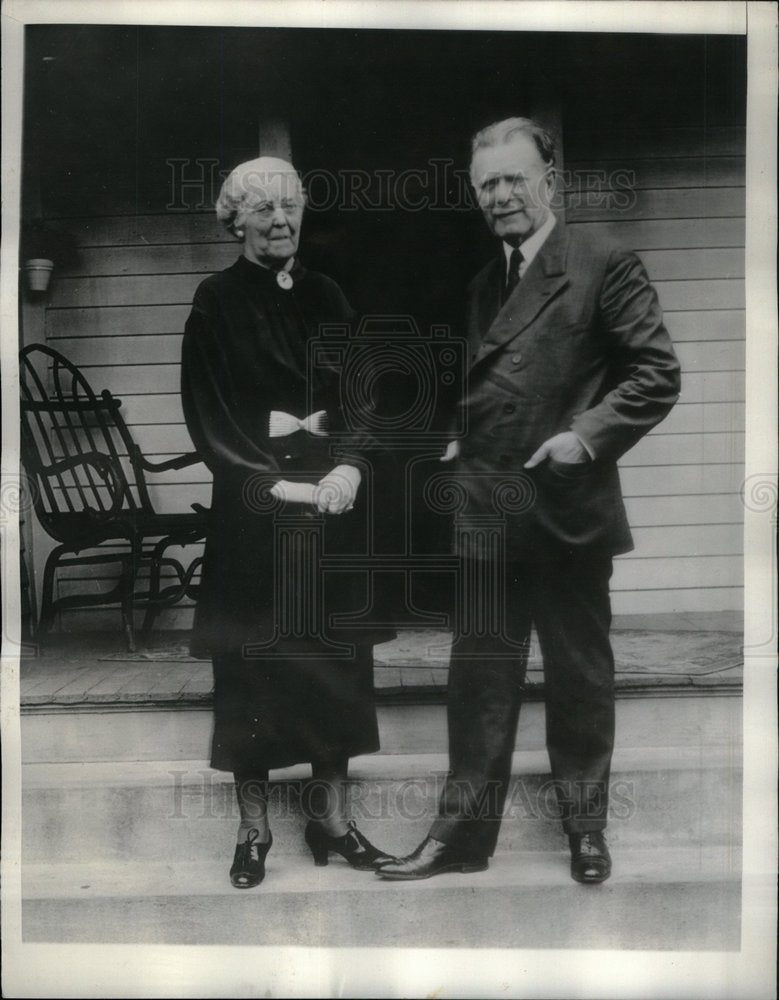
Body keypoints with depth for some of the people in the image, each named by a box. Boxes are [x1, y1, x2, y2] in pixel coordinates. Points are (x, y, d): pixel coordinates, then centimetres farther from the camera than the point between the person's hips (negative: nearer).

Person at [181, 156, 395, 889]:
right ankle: (253, 828, 17)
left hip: (331, 501, 4)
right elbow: (208, 418, -6)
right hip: (252, 511, -4)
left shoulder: (325, 298, 11)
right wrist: (276, 482, -16)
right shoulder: (216, 302, -1)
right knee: (253, 666, 3)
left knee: (335, 657, 7)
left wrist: (349, 466, -11)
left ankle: (330, 814, 21)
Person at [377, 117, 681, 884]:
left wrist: (590, 434, -16)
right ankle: (462, 831, 21)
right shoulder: (477, 279, 14)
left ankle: (586, 829, 28)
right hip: (486, 511, 5)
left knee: (579, 677, 10)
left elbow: (657, 373, -7)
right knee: (479, 677, 10)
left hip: (568, 510, -5)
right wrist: (455, 440, 9)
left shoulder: (603, 266, -5)